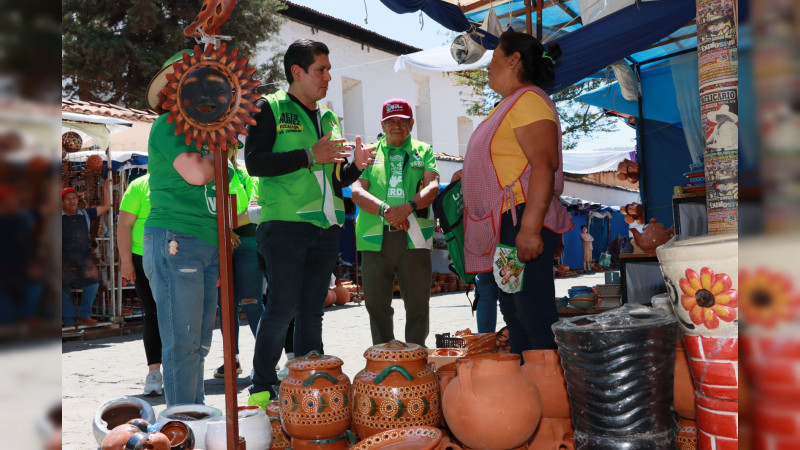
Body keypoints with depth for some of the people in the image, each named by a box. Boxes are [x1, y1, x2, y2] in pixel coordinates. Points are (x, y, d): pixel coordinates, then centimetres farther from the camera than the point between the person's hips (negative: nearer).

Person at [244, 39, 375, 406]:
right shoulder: (270, 108, 2)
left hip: (326, 227, 6)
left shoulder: (329, 118, 21)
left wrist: (354, 165, 2)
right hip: (284, 224, -6)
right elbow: (254, 162, -12)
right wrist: (310, 155, -15)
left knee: (313, 310, 8)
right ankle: (261, 388, 5)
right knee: (283, 306, -9)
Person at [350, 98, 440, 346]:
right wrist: (385, 210, -14)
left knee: (418, 303, 1)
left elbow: (433, 186, 1)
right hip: (375, 237, 1)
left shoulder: (423, 151, 15)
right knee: (376, 303, 6)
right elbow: (356, 191, 3)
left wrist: (408, 207, -19)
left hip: (413, 236, -1)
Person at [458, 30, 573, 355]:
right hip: (503, 226, 11)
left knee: (534, 314, -9)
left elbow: (544, 164, -23)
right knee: (514, 313, 15)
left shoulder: (529, 99, -12)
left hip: (522, 222, -11)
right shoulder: (511, 104, 21)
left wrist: (529, 227, -29)